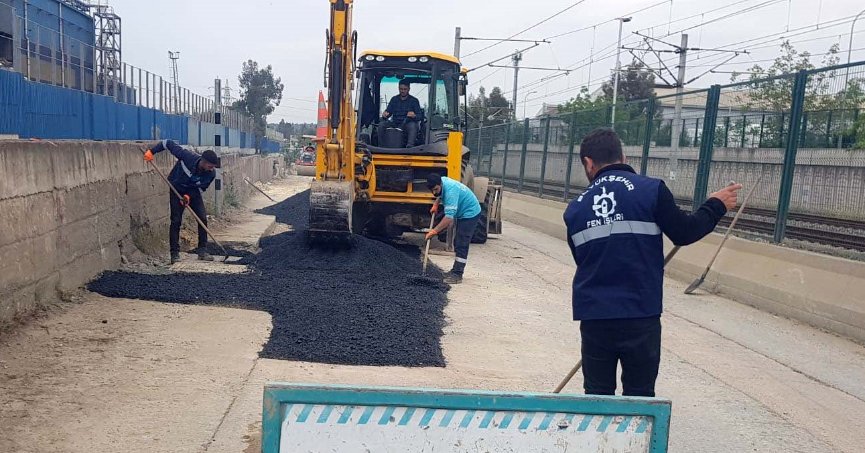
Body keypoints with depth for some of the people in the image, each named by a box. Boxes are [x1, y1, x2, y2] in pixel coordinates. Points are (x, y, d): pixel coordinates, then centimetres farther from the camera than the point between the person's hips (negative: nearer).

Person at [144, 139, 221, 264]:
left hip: (193, 192, 3)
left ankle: (202, 251, 4)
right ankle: (175, 253, -1)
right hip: (177, 189, -3)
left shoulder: (211, 174, -24)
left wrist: (189, 196, -26)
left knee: (203, 218, -6)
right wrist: (151, 151, -23)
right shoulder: (187, 156, -33)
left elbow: (201, 188, -11)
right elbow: (168, 143, -21)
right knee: (176, 221, -7)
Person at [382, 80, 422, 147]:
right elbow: (388, 112, 12)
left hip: (407, 124, -3)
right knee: (382, 125, -23)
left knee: (413, 125, -36)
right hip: (395, 123, 3)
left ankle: (410, 146, -49)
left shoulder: (414, 101, 6)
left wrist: (414, 116, -24)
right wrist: (384, 114, -14)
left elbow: (419, 117, 0)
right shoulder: (394, 99, 15)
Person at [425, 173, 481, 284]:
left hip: (470, 213, -10)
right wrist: (436, 204, 10)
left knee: (461, 245, -13)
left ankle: (457, 275, -12)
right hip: (462, 213, 10)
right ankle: (455, 270, 24)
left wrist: (434, 231, -40)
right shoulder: (441, 181, -6)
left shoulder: (450, 190, -34)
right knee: (457, 243, 15)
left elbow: (449, 216, -40)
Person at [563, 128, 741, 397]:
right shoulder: (651, 190, -5)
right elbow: (684, 233, -2)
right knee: (639, 397, 12)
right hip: (640, 317, -2)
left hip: (593, 317, 3)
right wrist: (716, 206, 15)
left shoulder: (576, 208, 6)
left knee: (597, 396, 14)